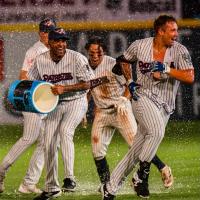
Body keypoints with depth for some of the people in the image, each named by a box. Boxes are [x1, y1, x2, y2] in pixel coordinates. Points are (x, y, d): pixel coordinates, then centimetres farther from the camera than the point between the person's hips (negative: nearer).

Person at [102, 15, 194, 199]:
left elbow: (190, 77, -16)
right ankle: (142, 176, -20)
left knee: (137, 152, 2)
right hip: (144, 98, -2)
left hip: (165, 106, 2)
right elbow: (122, 61, 17)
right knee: (157, 131, -32)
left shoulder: (180, 50, -5)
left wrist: (165, 69, -22)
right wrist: (129, 81, 5)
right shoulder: (140, 46, -3)